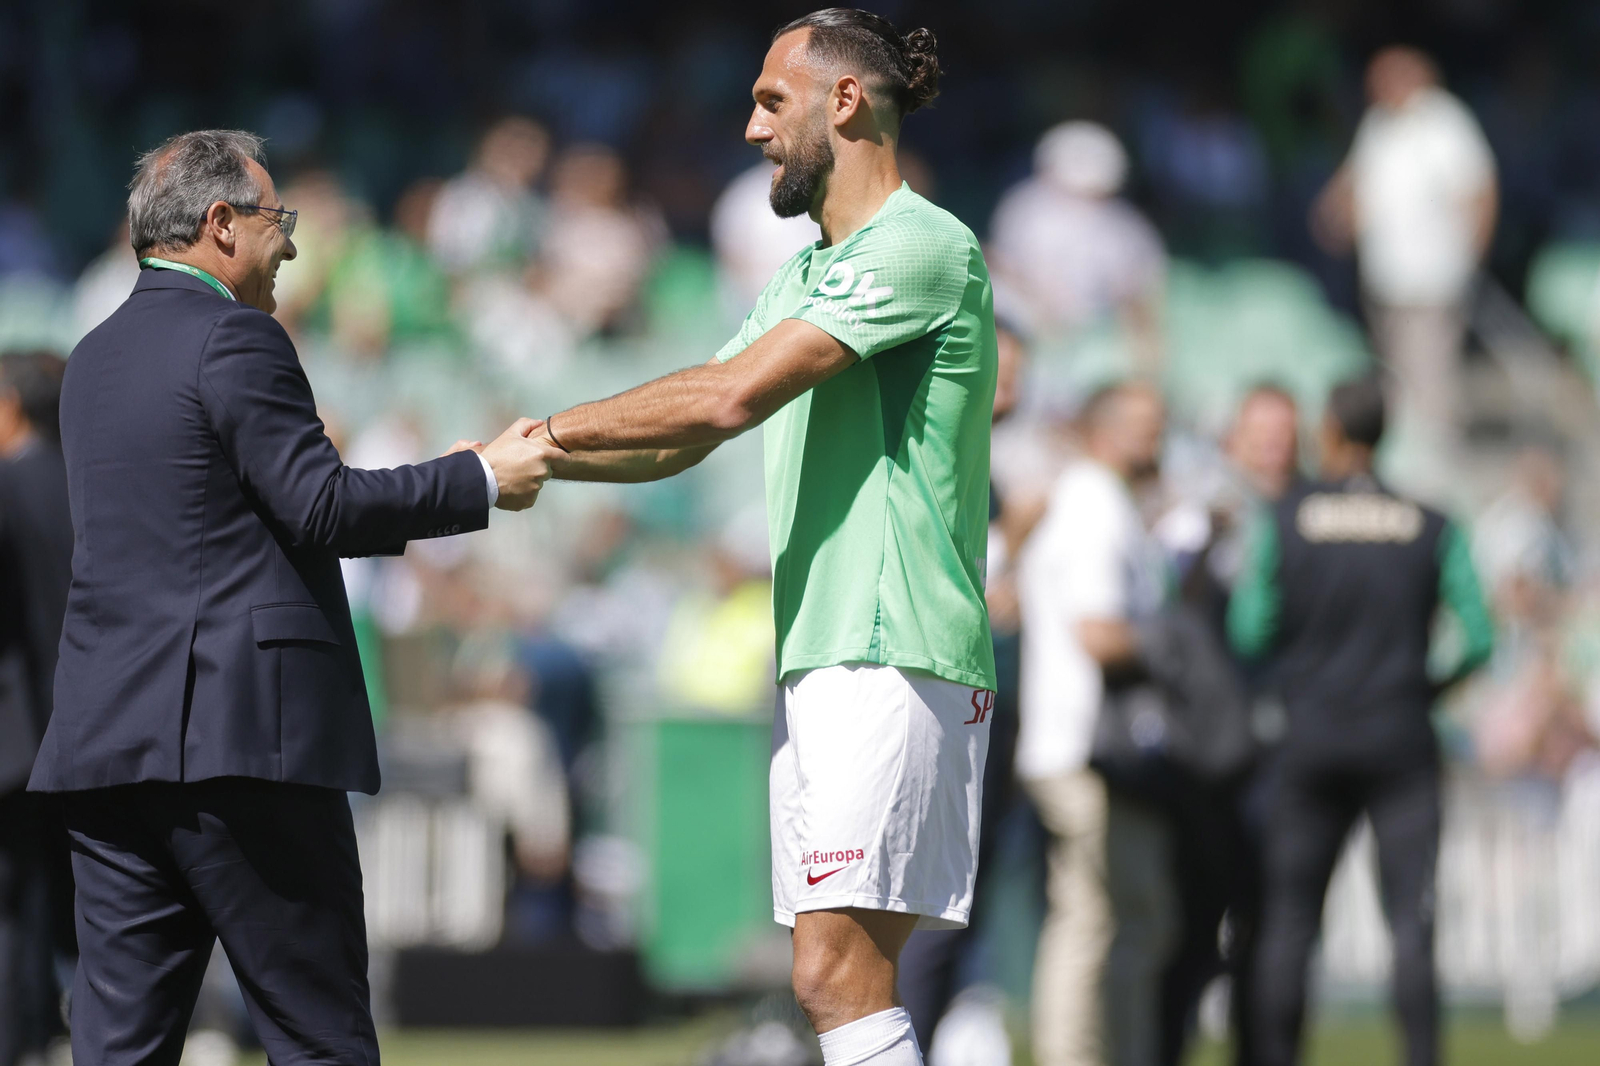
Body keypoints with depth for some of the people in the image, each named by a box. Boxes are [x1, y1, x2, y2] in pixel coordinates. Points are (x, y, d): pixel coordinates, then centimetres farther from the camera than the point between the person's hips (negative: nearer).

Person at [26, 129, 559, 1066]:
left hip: (107, 739, 8)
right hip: (243, 731, -8)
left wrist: (400, 510, 24)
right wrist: (479, 483, -4)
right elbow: (319, 506, -14)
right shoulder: (234, 338, -8)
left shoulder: (96, 357, 19)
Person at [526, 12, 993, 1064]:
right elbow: (684, 439, 22)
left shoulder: (922, 246, -9)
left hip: (894, 660, -9)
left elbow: (730, 396, -16)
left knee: (838, 972, -16)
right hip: (818, 659, 9)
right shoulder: (807, 273, 22)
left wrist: (549, 431, -8)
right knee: (847, 975, 5)